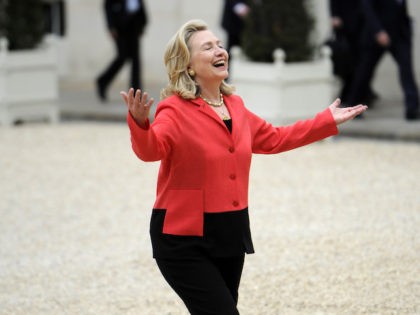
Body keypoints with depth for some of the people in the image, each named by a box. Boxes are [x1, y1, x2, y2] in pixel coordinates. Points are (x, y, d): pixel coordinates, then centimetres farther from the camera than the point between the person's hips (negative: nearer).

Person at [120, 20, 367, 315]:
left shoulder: (235, 105, 10)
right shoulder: (175, 111, -13)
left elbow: (272, 138, 25)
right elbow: (150, 149, -32)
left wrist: (326, 122, 27)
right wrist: (140, 123, -53)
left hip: (231, 234, 8)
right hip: (185, 240, -8)